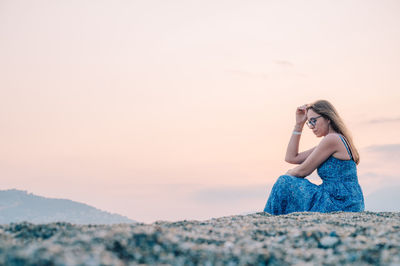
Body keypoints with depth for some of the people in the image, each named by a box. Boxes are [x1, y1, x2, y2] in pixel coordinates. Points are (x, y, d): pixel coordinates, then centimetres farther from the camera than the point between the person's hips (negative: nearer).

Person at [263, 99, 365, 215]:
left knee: (284, 184, -7)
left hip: (340, 207, -10)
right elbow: (291, 157, 16)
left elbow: (303, 171, -10)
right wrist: (299, 124, 14)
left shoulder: (332, 139, -14)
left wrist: (289, 174, 12)